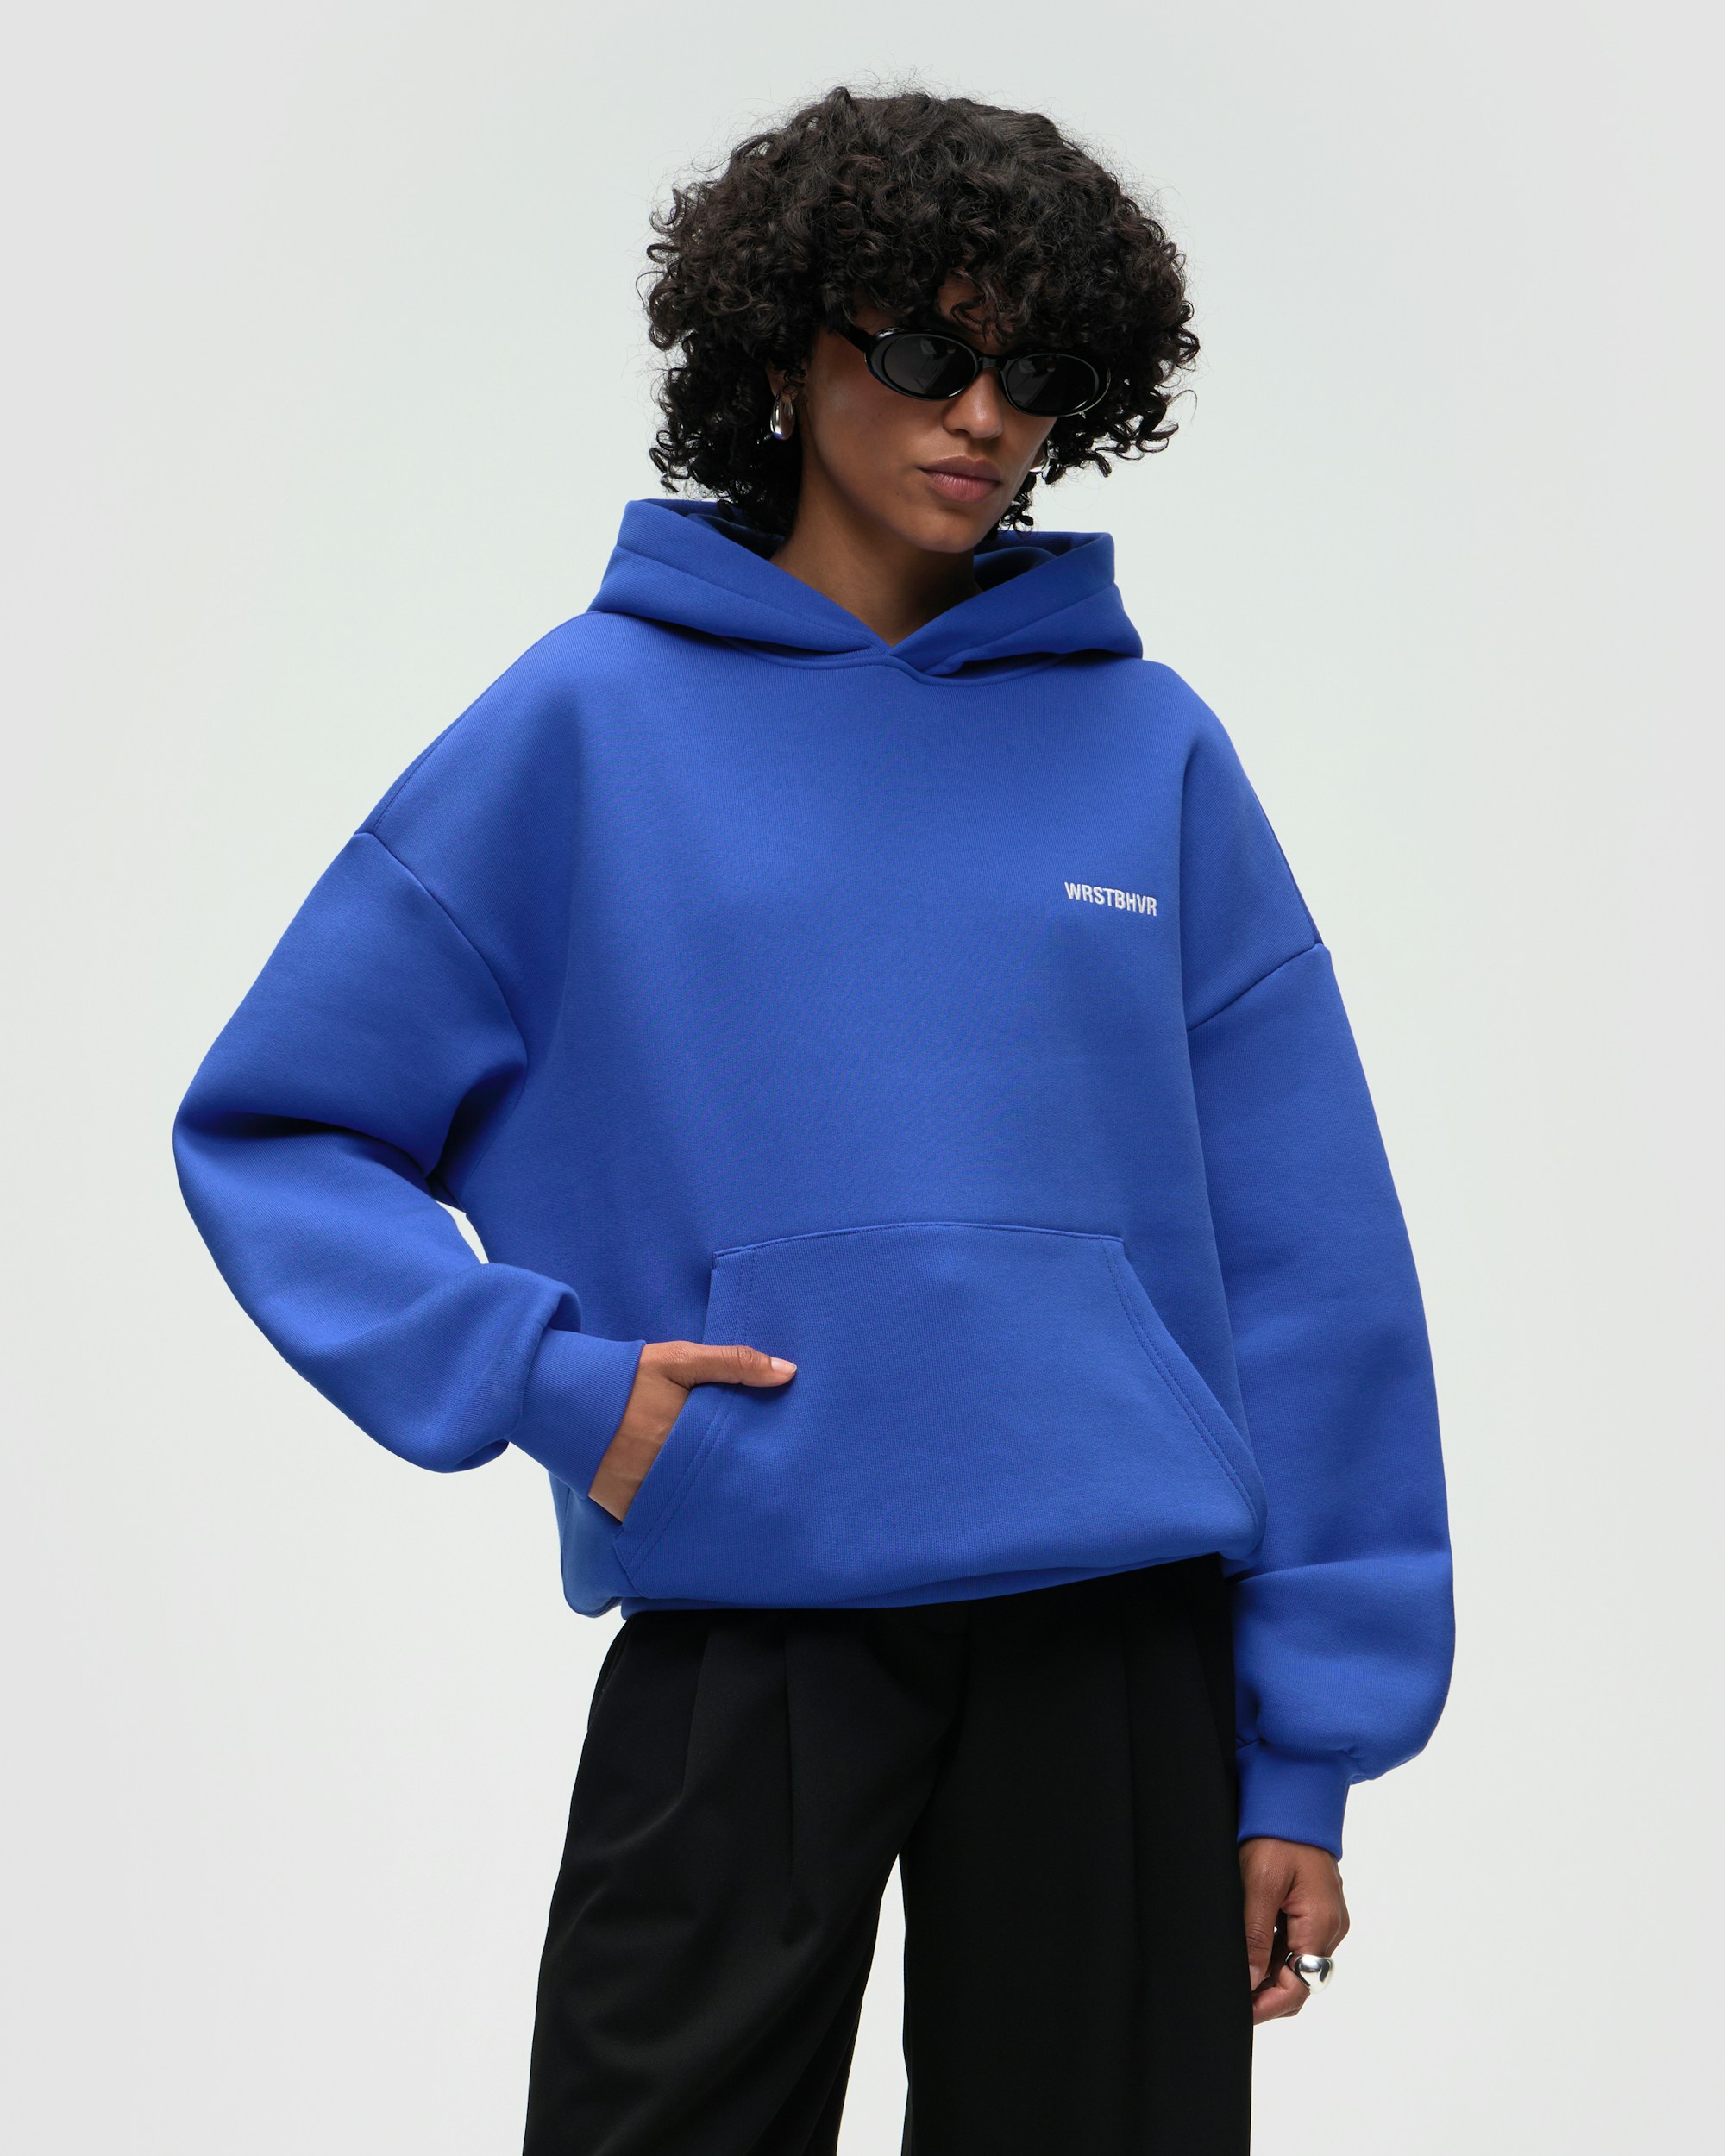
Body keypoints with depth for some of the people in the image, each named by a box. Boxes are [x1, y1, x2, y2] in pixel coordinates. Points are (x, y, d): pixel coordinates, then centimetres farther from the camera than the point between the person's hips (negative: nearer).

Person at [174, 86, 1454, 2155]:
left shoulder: (1148, 746, 6)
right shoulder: (592, 723, 2)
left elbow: (1307, 1264, 5)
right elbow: (270, 1130, 4)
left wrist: (1306, 1752, 1)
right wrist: (544, 1379, -11)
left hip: (1116, 1643, 2)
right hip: (739, 1636, -1)